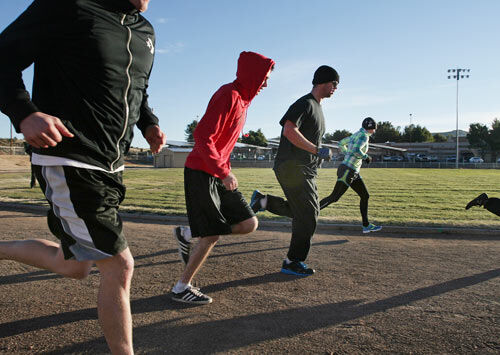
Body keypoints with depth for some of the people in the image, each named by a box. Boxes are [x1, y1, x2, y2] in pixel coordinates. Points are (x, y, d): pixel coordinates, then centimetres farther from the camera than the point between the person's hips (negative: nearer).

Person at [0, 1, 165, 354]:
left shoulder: (145, 31, 14)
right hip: (68, 161, -8)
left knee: (75, 267, 18)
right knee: (119, 266, -7)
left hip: (109, 166, 9)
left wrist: (149, 123, 7)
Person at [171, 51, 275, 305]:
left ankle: (187, 234, 16)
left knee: (249, 224, 4)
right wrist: (224, 172, -22)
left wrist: (225, 170, 16)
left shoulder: (242, 99, 14)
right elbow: (202, 137, -23)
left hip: (219, 175, 9)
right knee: (213, 234, -5)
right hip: (201, 173, -9)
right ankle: (181, 288, 12)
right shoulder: (228, 95, -15)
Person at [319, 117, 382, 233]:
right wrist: (366, 157, -11)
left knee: (365, 196, 13)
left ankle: (366, 225, 19)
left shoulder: (356, 135, 16)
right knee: (334, 197, -9)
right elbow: (356, 150, -28)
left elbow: (340, 144, 26)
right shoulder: (364, 135, -11)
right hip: (348, 171, -10)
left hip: (353, 173, 10)